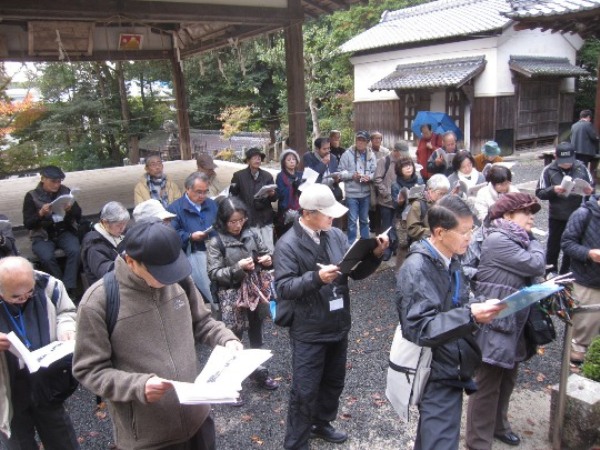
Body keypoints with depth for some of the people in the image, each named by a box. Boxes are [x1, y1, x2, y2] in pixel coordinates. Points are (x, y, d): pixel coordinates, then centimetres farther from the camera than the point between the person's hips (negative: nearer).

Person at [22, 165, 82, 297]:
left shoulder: (66, 191, 4)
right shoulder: (32, 196, -2)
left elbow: (79, 215, 5)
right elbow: (27, 224, -5)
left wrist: (70, 209, -17)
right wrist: (41, 213, -22)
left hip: (64, 232, 2)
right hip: (42, 236, -1)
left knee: (75, 251, -29)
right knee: (47, 257, -31)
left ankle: (69, 288, -23)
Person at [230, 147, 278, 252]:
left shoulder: (267, 176, 12)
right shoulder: (239, 175, 4)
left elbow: (275, 198, 11)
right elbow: (232, 195, 7)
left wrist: (272, 193, -11)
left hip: (266, 219, 3)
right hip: (248, 220, -3)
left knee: (269, 249, 0)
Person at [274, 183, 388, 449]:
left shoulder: (336, 235, 0)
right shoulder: (287, 245, -15)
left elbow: (357, 272, 2)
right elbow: (282, 288, -21)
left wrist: (375, 255, -16)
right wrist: (316, 277, -33)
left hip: (338, 326, 6)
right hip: (309, 332, -6)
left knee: (334, 382, 23)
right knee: (305, 391, 5)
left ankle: (322, 424, 47)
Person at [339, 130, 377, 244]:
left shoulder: (371, 155, 3)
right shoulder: (347, 154, -5)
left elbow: (375, 173, 1)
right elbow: (341, 172, -5)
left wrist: (369, 177, -19)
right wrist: (352, 175, -19)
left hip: (366, 193, 3)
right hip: (352, 193, -3)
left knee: (364, 220, 17)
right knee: (352, 220, 1)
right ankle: (351, 244, 11)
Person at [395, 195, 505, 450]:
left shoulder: (450, 262, 6)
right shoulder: (417, 268, -21)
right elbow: (420, 328, -28)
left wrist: (479, 311, 4)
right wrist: (470, 316, -35)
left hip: (452, 369, 8)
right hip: (437, 375, -8)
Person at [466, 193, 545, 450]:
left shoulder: (517, 240, 13)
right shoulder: (497, 240, -19)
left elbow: (533, 274, 13)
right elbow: (536, 265, -20)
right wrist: (533, 241, -4)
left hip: (514, 324, 10)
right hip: (495, 326, -10)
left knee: (507, 380, 23)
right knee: (487, 386, 2)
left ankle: (498, 425, 44)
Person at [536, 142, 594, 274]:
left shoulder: (581, 168, -5)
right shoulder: (549, 170, -9)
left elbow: (592, 187, 5)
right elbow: (539, 193, -8)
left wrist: (590, 191, -17)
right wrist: (553, 190, -26)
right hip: (557, 217, -2)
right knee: (554, 245, 12)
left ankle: (565, 274, 32)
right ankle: (550, 272, 29)